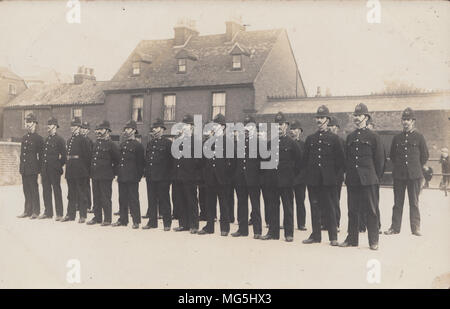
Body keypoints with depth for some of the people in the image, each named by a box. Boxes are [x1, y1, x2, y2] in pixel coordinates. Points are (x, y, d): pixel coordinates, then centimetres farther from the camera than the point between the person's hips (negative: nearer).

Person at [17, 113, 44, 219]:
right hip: (24, 169, 6)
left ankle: (36, 211, 3)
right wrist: (21, 166, 14)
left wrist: (39, 168, -7)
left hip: (33, 169, -6)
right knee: (26, 190, 9)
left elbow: (41, 155, -4)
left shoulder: (38, 138, -4)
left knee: (34, 190, -3)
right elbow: (22, 153, 20)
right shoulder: (24, 137, 15)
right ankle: (27, 211, 16)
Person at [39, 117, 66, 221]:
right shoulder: (46, 139, 15)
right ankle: (48, 212, 19)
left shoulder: (59, 139, -6)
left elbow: (64, 155, -7)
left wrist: (59, 166, -7)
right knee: (46, 191, 10)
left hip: (54, 170, -7)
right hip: (45, 169, 7)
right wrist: (42, 167, 14)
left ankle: (59, 214, 3)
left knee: (57, 191, -2)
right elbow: (43, 154, 20)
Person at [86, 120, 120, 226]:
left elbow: (117, 160, -5)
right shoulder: (95, 143, 13)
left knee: (106, 198, -2)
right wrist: (92, 171, 18)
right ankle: (97, 217, 22)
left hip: (106, 176, -7)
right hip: (95, 175, 7)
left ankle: (107, 219, 6)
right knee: (96, 197, 12)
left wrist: (113, 171, -3)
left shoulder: (111, 144, -7)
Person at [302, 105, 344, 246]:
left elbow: (340, 159, 3)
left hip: (329, 180, -3)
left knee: (330, 209, 0)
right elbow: (305, 159, 16)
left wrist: (334, 175, 0)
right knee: (315, 209, 6)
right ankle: (316, 235, 15)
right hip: (313, 180, 3)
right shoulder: (310, 138, 12)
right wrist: (308, 173, 8)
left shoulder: (334, 138, 3)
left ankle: (333, 237, 7)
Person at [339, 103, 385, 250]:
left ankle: (373, 241, 9)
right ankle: (352, 239, 17)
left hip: (368, 180, -4)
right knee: (352, 211, 8)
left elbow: (380, 160, 2)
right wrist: (348, 175, 9)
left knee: (371, 211, 0)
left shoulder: (374, 137, 2)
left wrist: (376, 178, -1)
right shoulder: (350, 137, 14)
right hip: (352, 180, 4)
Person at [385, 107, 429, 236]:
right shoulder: (397, 138, 9)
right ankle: (395, 227, 11)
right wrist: (398, 166, 12)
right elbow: (392, 155, 18)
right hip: (399, 175, 2)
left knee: (414, 202, 2)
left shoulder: (419, 137, 1)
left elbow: (425, 155, 7)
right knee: (397, 202, 5)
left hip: (414, 175, -2)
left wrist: (416, 167, 8)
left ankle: (415, 228, 9)